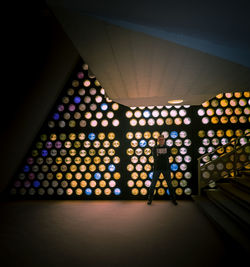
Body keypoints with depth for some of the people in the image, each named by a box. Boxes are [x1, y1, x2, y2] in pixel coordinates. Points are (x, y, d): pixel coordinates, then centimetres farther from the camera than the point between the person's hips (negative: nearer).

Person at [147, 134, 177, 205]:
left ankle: (173, 198, 18)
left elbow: (167, 157, -8)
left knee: (169, 183, 6)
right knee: (153, 184, -1)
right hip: (157, 168, -1)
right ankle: (150, 199, 9)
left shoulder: (167, 148, 8)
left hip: (166, 168, 1)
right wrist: (163, 156, -11)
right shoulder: (155, 148, 4)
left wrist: (159, 155, -9)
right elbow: (155, 157, -10)